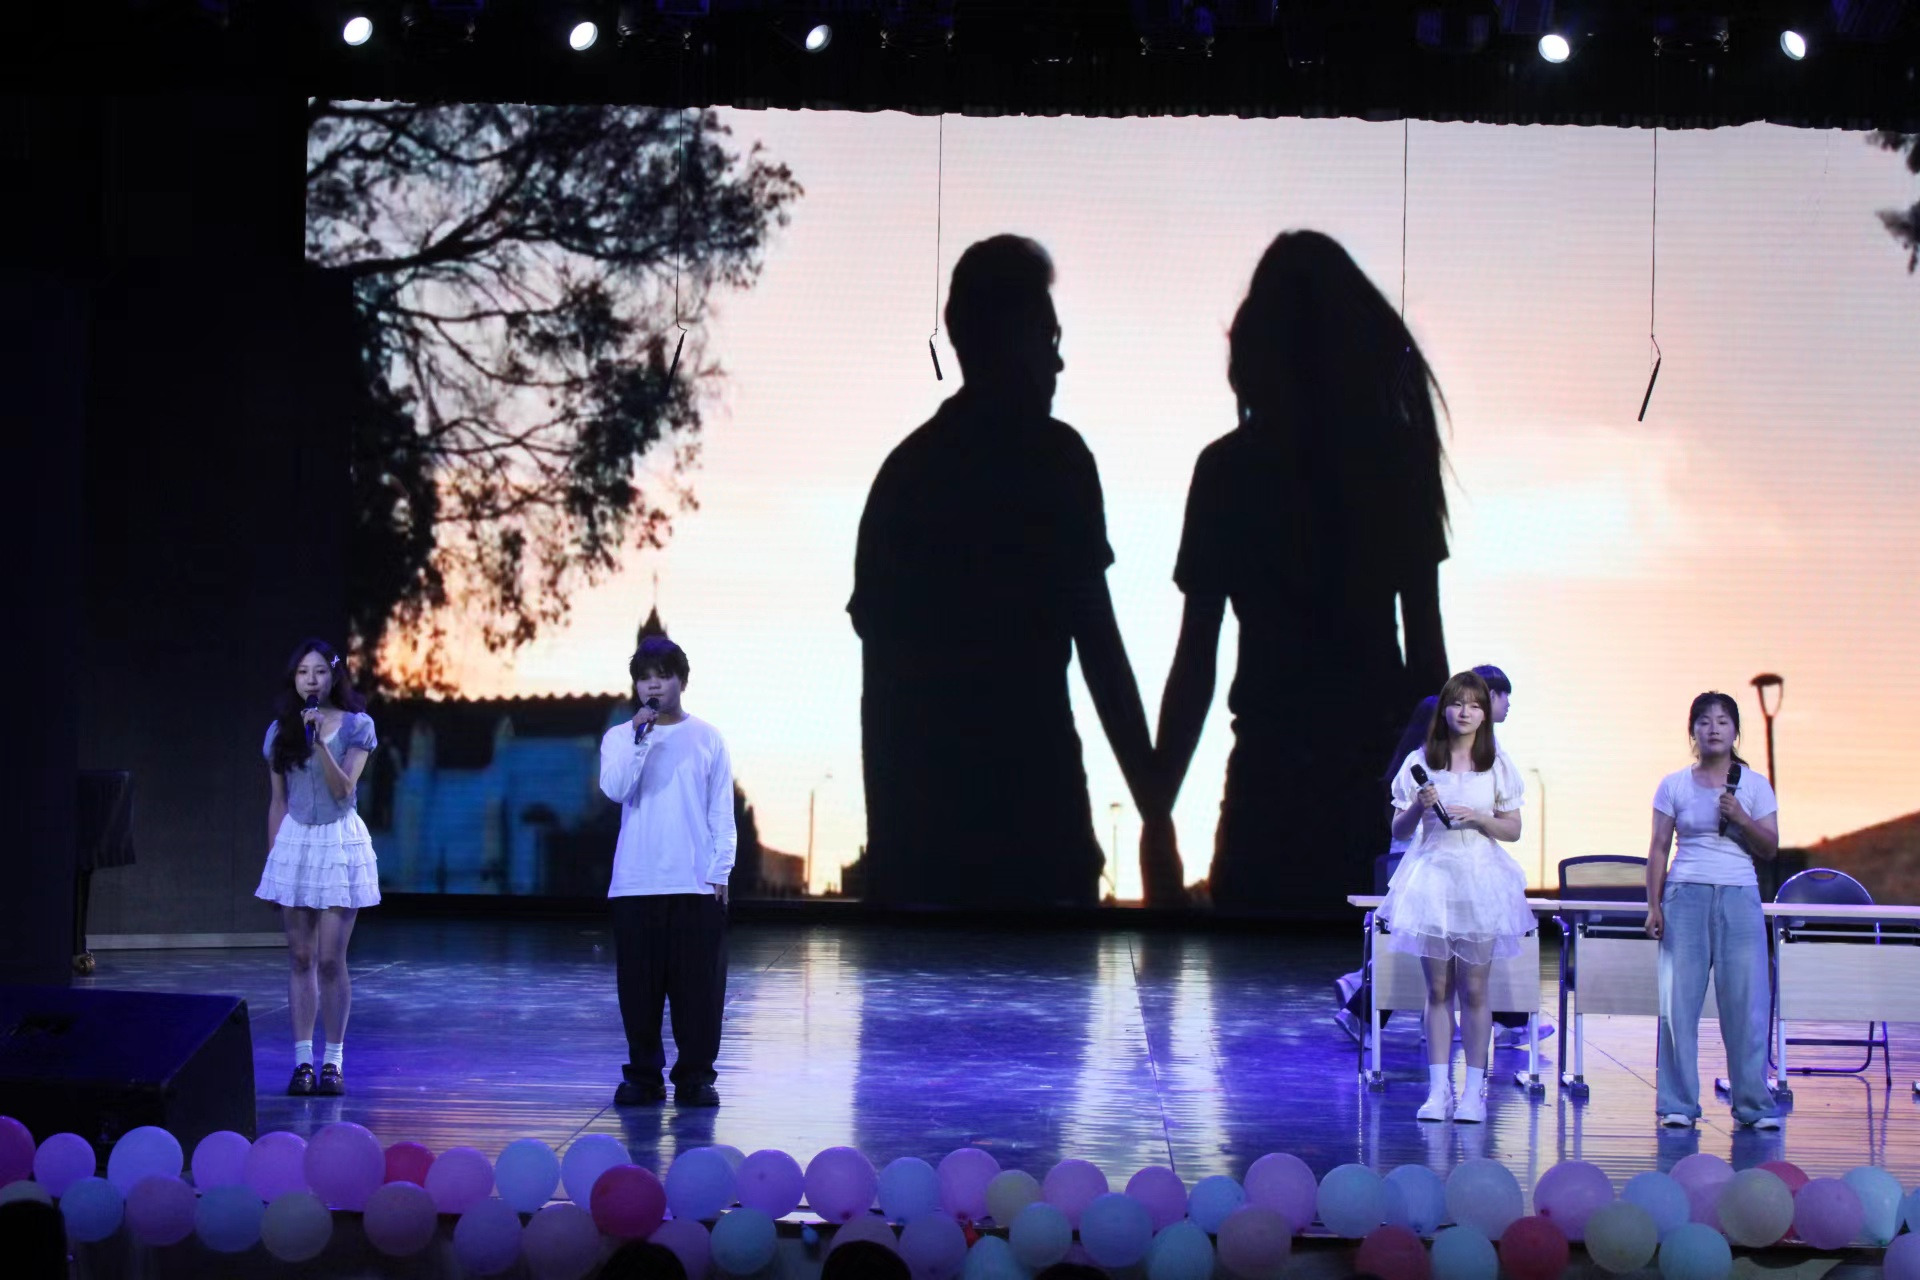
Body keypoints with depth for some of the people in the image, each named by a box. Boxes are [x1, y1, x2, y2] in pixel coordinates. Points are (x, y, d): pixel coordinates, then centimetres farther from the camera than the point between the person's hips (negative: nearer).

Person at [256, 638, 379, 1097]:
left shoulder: (356, 725, -2)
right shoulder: (280, 731, 7)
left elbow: (343, 789, -11)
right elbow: (277, 801, 12)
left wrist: (320, 741, -21)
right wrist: (272, 853, 11)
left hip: (340, 843, -3)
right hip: (294, 843, 3)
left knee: (330, 960, -5)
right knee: (301, 958, 3)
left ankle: (334, 1061, 4)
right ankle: (303, 1060, 8)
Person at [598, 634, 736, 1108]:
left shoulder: (707, 739, 5)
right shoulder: (620, 737, 5)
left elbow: (722, 813, 6)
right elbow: (615, 789, -12)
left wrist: (720, 872, -1)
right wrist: (640, 737, -17)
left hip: (696, 885, 0)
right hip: (635, 885, 0)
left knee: (699, 985, 0)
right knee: (639, 984, 3)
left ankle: (695, 1075, 10)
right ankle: (643, 1075, 14)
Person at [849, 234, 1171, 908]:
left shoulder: (903, 471, 16)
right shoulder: (1051, 458, 0)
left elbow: (881, 674, 15)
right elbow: (1099, 647, -6)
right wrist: (1155, 815, -4)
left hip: (918, 827, 5)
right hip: (1029, 821, -5)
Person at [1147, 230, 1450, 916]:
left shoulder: (1229, 469, -5)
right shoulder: (1398, 456, 2)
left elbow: (1195, 661, -5)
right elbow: (1426, 644, 4)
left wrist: (1158, 807, 1)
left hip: (1276, 765, -3)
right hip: (1379, 762, 3)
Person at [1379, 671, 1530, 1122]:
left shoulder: (1497, 766, 5)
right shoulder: (1420, 763, 4)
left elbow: (1513, 830, 7)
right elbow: (1399, 830, 7)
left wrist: (1478, 818, -11)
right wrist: (1418, 808, -13)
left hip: (1479, 881, 0)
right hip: (1433, 877, 0)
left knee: (1474, 989, 0)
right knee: (1438, 988, 2)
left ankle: (1474, 1090, 6)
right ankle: (1438, 1088, 7)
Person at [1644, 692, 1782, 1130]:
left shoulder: (1754, 784, 7)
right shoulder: (1674, 785, 7)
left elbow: (1770, 849, 5)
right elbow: (1658, 849, 7)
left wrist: (1741, 818, -11)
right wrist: (1653, 905, -1)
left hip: (1739, 897, 0)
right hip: (1686, 896, 0)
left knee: (1745, 1001, -3)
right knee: (1679, 1000, -3)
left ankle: (1753, 1104, 6)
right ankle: (1678, 1104, 4)